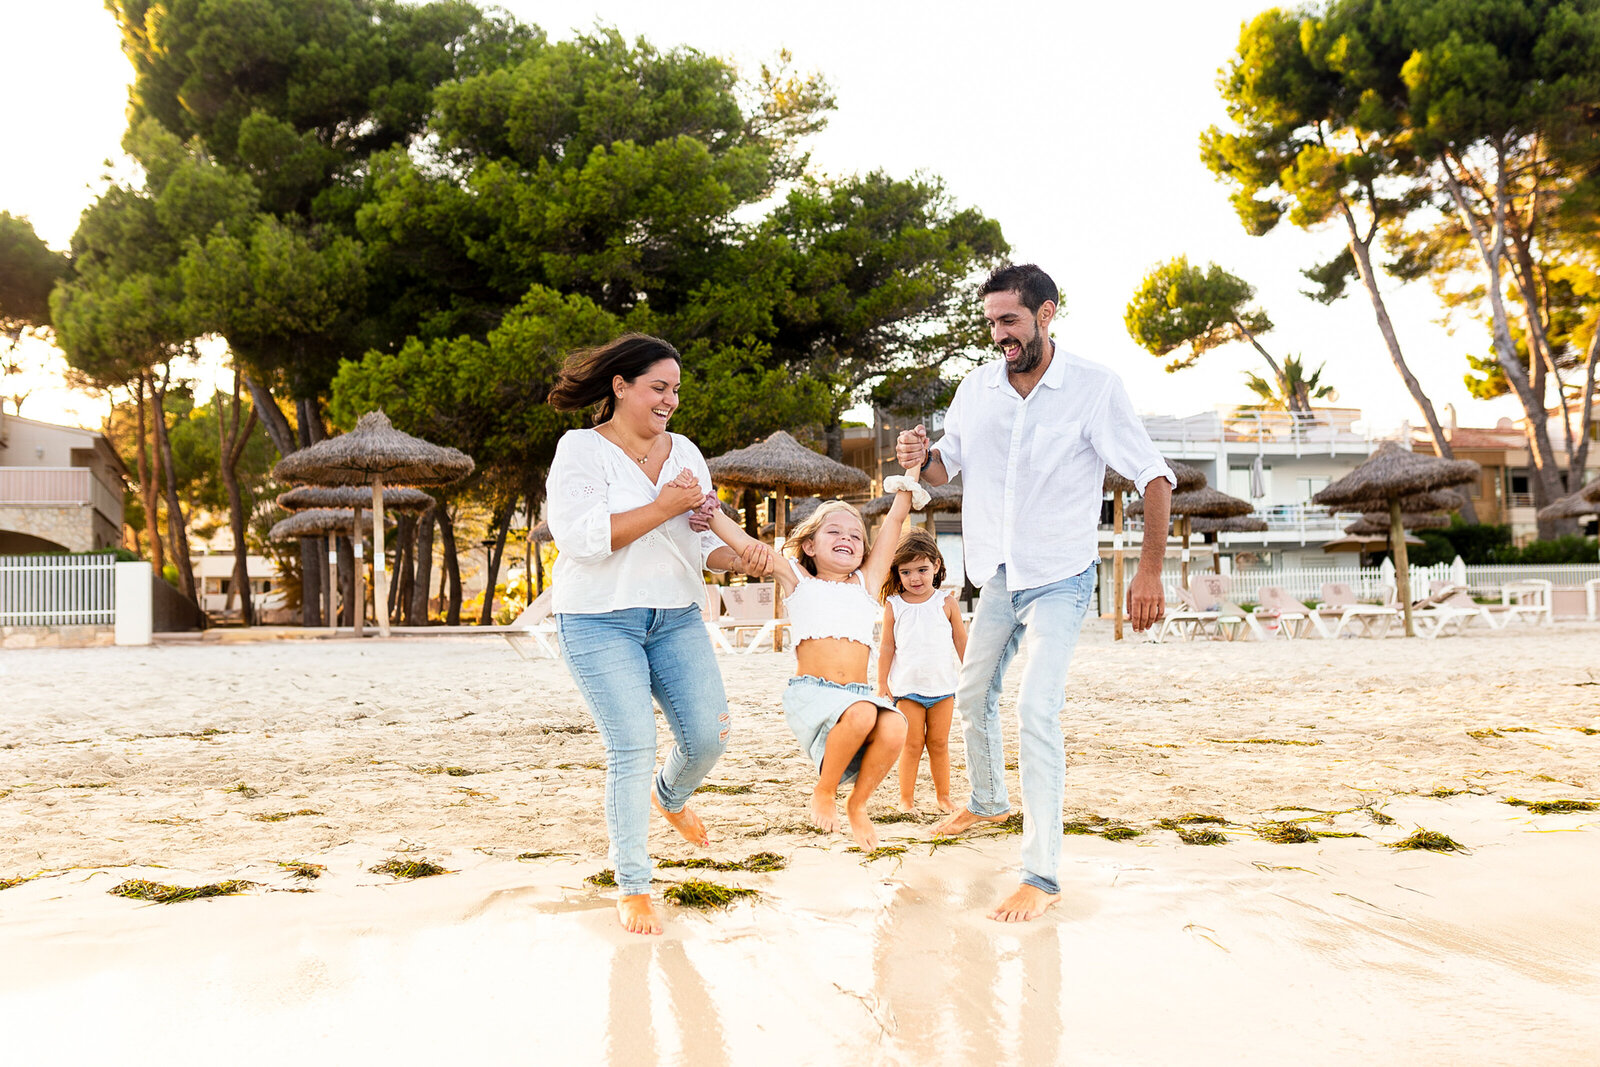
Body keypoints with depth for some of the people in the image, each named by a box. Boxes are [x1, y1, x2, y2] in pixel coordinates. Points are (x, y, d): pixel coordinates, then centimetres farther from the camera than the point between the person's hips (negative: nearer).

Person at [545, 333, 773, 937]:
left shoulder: (684, 452, 11)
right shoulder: (581, 449, -6)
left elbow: (699, 542, 12)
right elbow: (578, 534, -20)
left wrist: (739, 558, -10)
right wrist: (663, 507, -17)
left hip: (676, 616, 5)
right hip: (600, 622, -5)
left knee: (708, 736, 0)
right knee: (632, 750, -8)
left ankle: (669, 796, 37)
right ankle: (632, 890, 9)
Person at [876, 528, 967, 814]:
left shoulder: (947, 603, 0)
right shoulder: (893, 606, -1)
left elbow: (961, 642, 7)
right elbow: (886, 647, 3)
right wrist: (882, 683, 1)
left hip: (943, 685, 1)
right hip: (907, 687, -1)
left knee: (939, 744, 9)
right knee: (912, 745, 1)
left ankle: (943, 796, 21)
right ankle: (906, 799, 11)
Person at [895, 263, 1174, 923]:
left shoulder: (1093, 387, -16)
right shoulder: (978, 388, -2)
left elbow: (1154, 478, -13)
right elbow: (949, 466, 10)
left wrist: (1150, 571, -21)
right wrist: (920, 458, -15)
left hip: (1060, 579, -6)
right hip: (999, 577, 6)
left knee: (1037, 710, -19)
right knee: (972, 698, 20)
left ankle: (1042, 876, -15)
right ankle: (987, 802, 47)